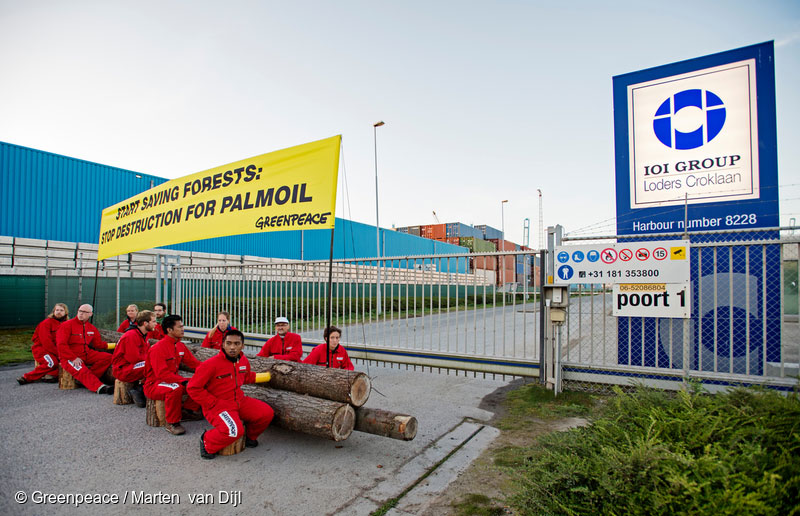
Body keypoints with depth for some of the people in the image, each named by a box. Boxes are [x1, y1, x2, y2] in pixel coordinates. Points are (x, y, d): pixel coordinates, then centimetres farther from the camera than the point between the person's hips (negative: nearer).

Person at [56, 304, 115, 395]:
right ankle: (99, 387, -49)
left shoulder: (92, 328, 12)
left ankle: (89, 378, -20)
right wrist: (74, 358, -20)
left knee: (108, 357, -14)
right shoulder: (67, 325, -5)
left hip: (87, 355, 6)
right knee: (82, 371, -33)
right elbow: (61, 344, -12)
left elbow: (98, 344, 18)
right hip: (68, 357, -6)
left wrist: (114, 345, 6)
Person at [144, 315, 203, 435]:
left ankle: (187, 410, 5)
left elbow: (194, 363, 7)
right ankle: (172, 423, -21)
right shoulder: (158, 348, -21)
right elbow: (162, 374, -27)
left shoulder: (180, 346, 4)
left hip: (173, 380, 8)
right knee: (175, 388, -38)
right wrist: (184, 381, -32)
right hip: (154, 385, -8)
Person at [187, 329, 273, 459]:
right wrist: (213, 403, -16)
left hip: (240, 401, 7)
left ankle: (249, 436, 22)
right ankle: (207, 442, 2)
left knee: (267, 413, -7)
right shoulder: (211, 364, -19)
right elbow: (193, 388, -15)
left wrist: (267, 375, 11)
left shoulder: (244, 360, 2)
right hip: (217, 406, -6)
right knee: (233, 430, -31)